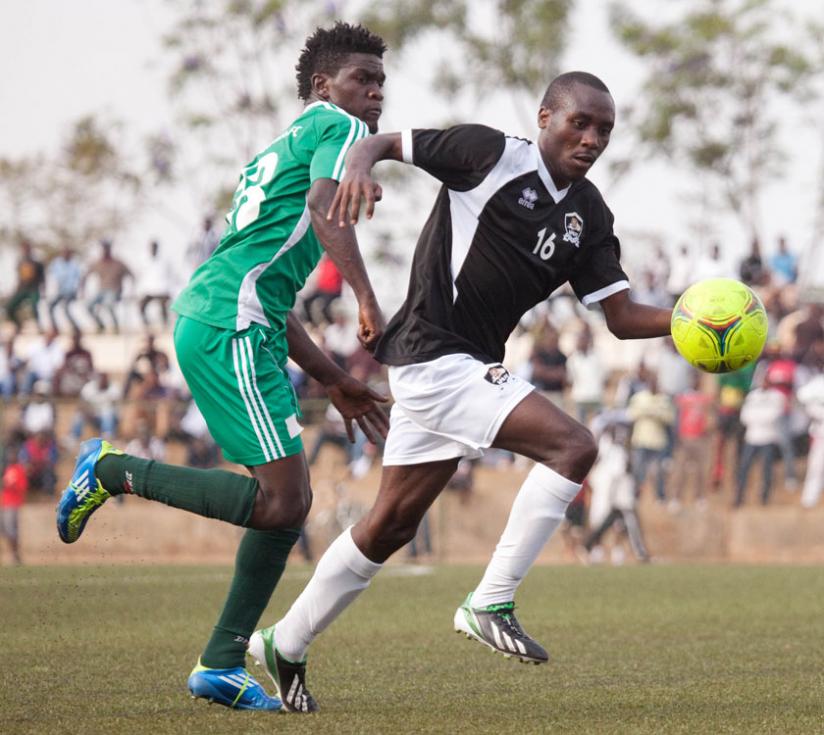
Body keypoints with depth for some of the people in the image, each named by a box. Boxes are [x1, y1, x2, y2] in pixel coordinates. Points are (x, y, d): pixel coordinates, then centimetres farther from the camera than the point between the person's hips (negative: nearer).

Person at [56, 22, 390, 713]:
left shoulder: (285, 148, 31)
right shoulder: (339, 129, 3)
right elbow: (324, 207, -20)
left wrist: (334, 380, 32)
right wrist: (368, 302, -27)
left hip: (211, 319, 10)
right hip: (229, 326, -10)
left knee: (291, 500, 9)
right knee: (280, 501, -16)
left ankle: (222, 665, 10)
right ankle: (116, 470, -5)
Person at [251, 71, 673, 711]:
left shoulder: (588, 217, 9)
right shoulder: (492, 154, -10)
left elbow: (622, 317, 6)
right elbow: (385, 142, -5)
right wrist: (361, 167, -28)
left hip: (466, 367, 8)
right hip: (435, 356, -8)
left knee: (393, 524, 14)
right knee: (573, 446, -20)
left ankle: (285, 645, 27)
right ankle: (491, 603, -15)